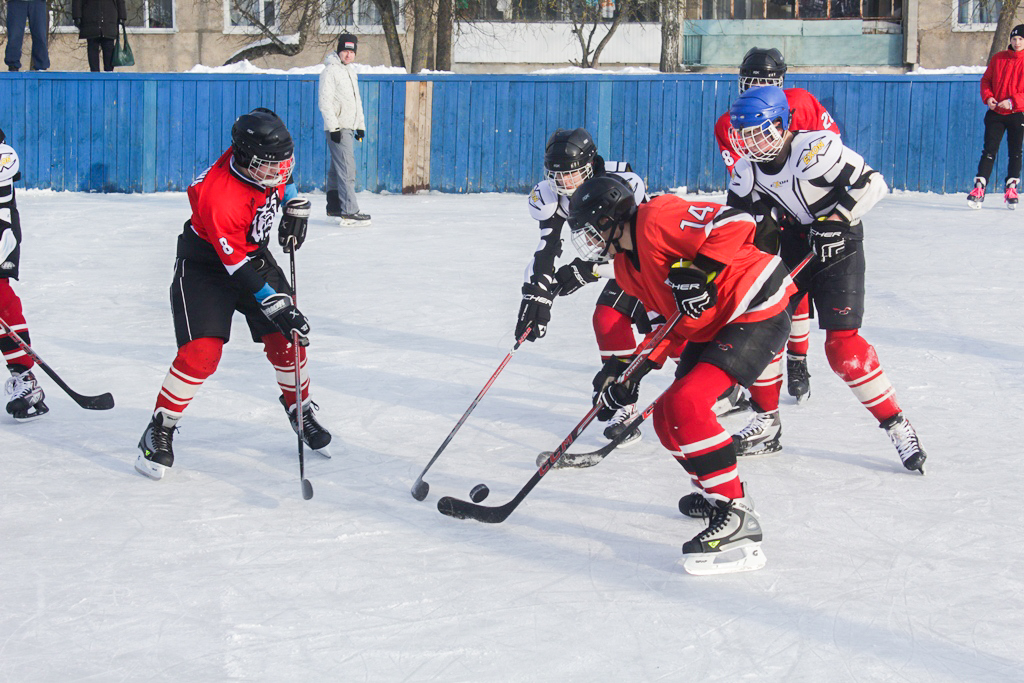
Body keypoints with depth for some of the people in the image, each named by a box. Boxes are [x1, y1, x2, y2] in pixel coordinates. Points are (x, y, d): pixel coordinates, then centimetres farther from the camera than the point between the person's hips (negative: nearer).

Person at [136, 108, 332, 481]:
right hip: (205, 263, -7)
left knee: (286, 338, 3)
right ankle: (159, 432, -3)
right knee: (202, 352, -18)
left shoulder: (260, 160, -17)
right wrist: (278, 307, -31)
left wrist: (295, 209, 7)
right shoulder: (218, 196, -36)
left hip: (254, 252, 7)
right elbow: (238, 268, -32)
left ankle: (301, 411, 26)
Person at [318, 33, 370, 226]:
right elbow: (325, 102, -14)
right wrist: (333, 127, -19)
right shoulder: (330, 71, -9)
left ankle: (334, 207, 22)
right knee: (347, 168, -15)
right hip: (337, 128, -9)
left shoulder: (351, 72, 19)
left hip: (348, 127, 9)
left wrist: (360, 125, 23)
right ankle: (349, 212, -19)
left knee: (336, 168, 15)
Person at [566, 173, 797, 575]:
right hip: (711, 326, 11)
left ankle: (736, 517, -22)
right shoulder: (626, 267, 12)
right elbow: (670, 319, 17)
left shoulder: (658, 218, -17)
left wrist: (699, 270, -31)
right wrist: (634, 374, 11)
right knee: (668, 417, 9)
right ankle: (715, 493, 30)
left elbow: (736, 223, -24)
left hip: (757, 311, -11)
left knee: (685, 402, -23)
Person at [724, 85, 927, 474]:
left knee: (843, 345, -16)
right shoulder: (747, 171, -3)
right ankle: (767, 425, 17)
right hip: (790, 247, 7)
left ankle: (897, 425, -5)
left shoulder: (816, 149, -25)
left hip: (837, 247, -7)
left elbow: (871, 183, -24)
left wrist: (837, 218, -29)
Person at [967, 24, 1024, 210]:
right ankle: (979, 188, -10)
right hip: (995, 113, 1)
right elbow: (986, 80, 10)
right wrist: (988, 97, -6)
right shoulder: (998, 59, 6)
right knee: (989, 151, -6)